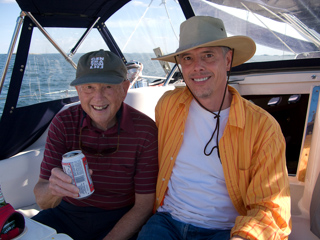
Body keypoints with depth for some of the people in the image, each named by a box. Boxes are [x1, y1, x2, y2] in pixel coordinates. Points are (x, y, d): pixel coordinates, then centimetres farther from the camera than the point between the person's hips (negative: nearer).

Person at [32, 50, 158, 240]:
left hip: (120, 220, -2)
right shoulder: (63, 123, -10)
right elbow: (43, 201, -11)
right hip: (67, 214, 2)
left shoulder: (145, 130, -17)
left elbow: (144, 205, -10)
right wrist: (53, 190, -34)